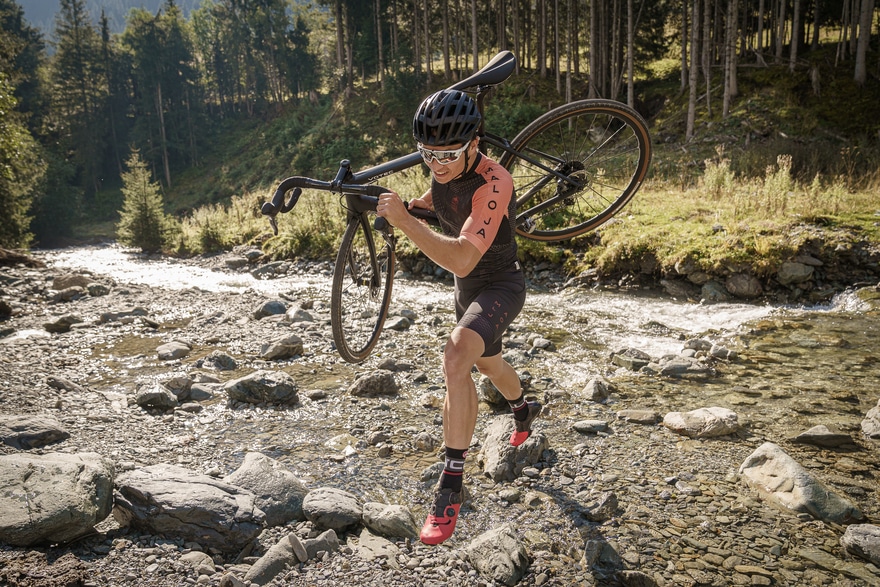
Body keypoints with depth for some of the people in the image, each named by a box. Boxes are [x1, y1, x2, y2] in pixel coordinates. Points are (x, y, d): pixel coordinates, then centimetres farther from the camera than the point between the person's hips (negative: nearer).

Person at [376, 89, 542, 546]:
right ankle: (524, 411, 63)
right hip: (468, 288, 9)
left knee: (455, 359, -33)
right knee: (487, 363, 29)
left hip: (500, 287, -8)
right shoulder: (443, 170, -9)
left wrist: (405, 222, -48)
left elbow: (461, 260, -44)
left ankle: (450, 488, -23)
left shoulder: (493, 184, -33)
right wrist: (414, 204, -2)